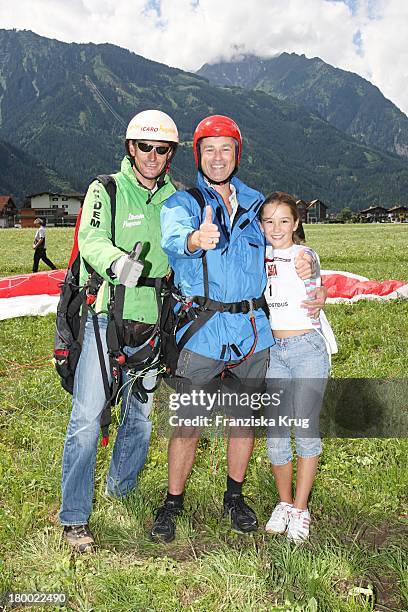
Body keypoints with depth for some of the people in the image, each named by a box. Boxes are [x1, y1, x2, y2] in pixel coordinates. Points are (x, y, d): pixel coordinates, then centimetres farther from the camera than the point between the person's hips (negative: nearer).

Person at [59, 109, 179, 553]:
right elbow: (92, 241, -21)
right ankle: (74, 517, 8)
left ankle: (121, 489, 36)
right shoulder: (106, 190, -3)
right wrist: (116, 261, -41)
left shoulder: (174, 199, 10)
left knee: (141, 414, 15)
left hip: (150, 325, 5)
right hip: (104, 317, -4)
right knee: (87, 418, -5)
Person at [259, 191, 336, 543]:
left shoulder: (305, 256, -4)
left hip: (308, 347, -4)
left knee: (306, 428, 0)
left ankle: (301, 510, 15)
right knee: (276, 432, 4)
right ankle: (284, 503, 23)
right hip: (273, 351, 4)